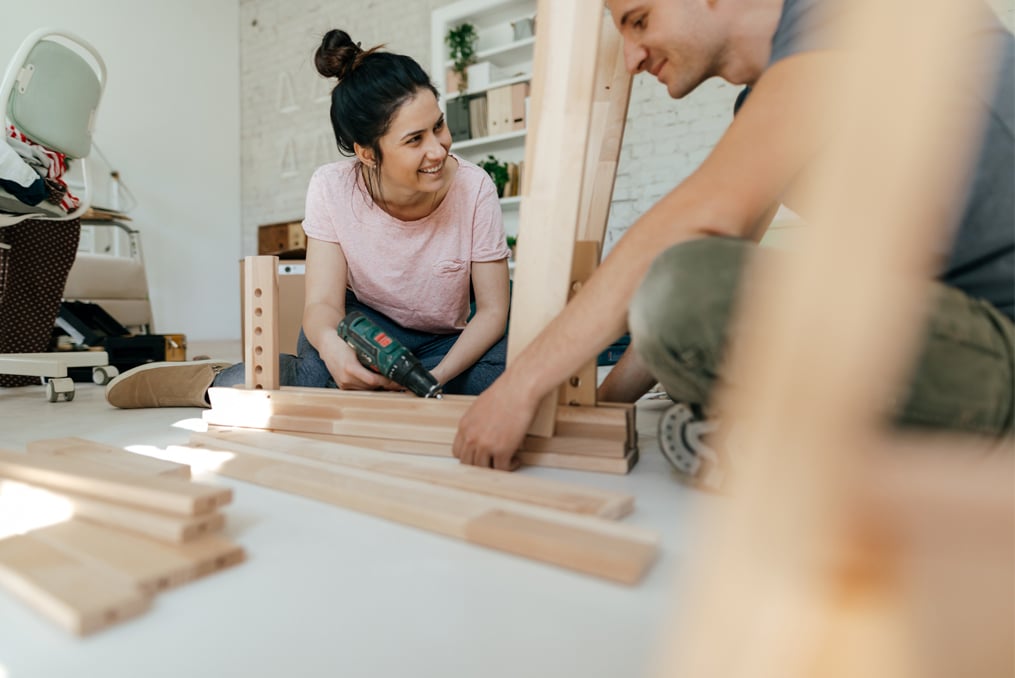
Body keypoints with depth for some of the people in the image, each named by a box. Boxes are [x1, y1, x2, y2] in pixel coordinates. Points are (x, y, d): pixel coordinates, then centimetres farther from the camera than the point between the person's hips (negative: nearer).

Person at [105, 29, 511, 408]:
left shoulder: (473, 188, -20)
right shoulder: (332, 189, -17)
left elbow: (492, 310, -17)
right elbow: (324, 302, -21)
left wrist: (436, 377, -33)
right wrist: (329, 342, -46)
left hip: (443, 348, 2)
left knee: (510, 366, -31)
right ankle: (218, 382, -3)